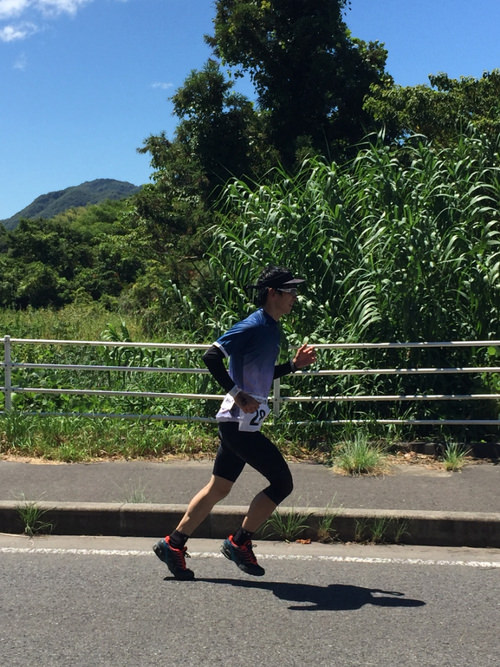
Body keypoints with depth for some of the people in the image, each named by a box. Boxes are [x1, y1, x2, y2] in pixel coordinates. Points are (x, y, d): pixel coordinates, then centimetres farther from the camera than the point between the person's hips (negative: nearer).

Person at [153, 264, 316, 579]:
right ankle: (239, 543, 9)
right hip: (240, 423, -10)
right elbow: (212, 356, -23)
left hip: (242, 424, 10)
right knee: (282, 482, -3)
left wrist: (294, 365, 16)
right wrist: (238, 395, -25)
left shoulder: (271, 329, 15)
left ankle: (173, 544, 21)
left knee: (219, 488, 14)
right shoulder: (253, 326, -15)